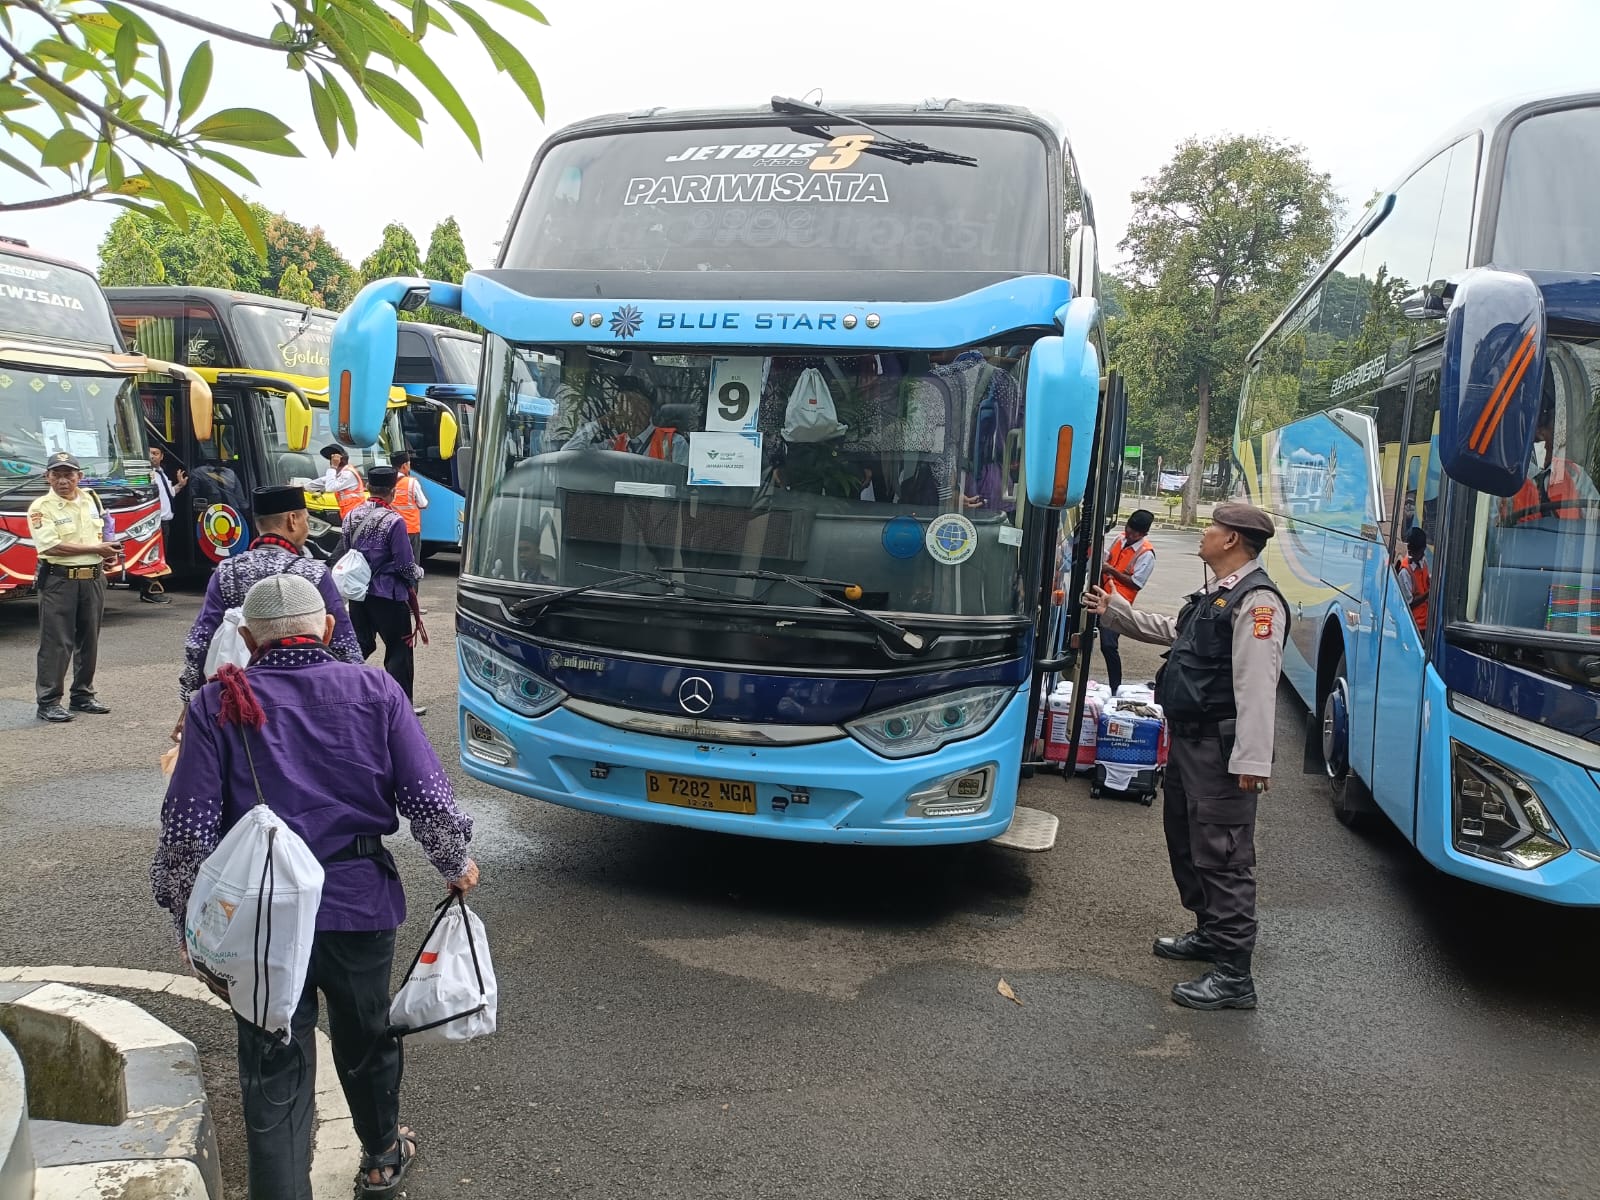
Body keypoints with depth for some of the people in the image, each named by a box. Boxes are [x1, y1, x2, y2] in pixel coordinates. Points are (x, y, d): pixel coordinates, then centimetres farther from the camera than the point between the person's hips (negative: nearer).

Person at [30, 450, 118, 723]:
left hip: (93, 579, 6)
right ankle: (48, 702, 3)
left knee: (89, 640, 12)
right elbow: (50, 547, -20)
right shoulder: (41, 507, -10)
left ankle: (83, 695, 24)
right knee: (56, 643, -4)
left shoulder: (91, 499, 9)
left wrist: (108, 553, 1)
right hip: (59, 581, -6)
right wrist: (96, 549, -17)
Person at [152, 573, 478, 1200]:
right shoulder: (375, 691, -2)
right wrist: (457, 865, 10)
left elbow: (187, 830, -7)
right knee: (366, 1039, 24)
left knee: (273, 1075, 9)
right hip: (360, 903, 2)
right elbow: (428, 799, -7)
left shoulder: (217, 705, -4)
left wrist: (187, 915, 6)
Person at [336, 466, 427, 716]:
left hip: (358, 594, 6)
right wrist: (417, 573, 6)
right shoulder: (394, 521, -18)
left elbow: (341, 555, 13)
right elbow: (405, 565, -15)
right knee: (399, 650, 5)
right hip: (388, 596, -6)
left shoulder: (352, 517, 3)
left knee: (361, 645, 17)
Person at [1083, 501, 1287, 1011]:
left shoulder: (1256, 600, -19)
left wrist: (1251, 760, -29)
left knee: (1221, 855, -5)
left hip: (1220, 751, -11)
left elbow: (1256, 687, -25)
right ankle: (1210, 933, 40)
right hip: (1189, 740, 11)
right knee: (1185, 840, 23)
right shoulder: (1216, 595, 15)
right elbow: (1171, 631, 32)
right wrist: (1113, 610, 31)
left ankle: (1232, 975, 3)